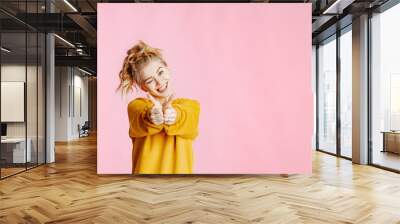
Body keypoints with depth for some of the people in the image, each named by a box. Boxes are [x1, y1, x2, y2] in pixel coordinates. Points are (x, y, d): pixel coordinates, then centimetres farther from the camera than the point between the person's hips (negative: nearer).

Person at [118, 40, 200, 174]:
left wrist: (175, 117, -39)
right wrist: (151, 119, -41)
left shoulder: (191, 105, 4)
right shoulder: (137, 105, 3)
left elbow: (190, 124, -18)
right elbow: (139, 124, -19)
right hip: (146, 169, 0)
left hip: (179, 169, 1)